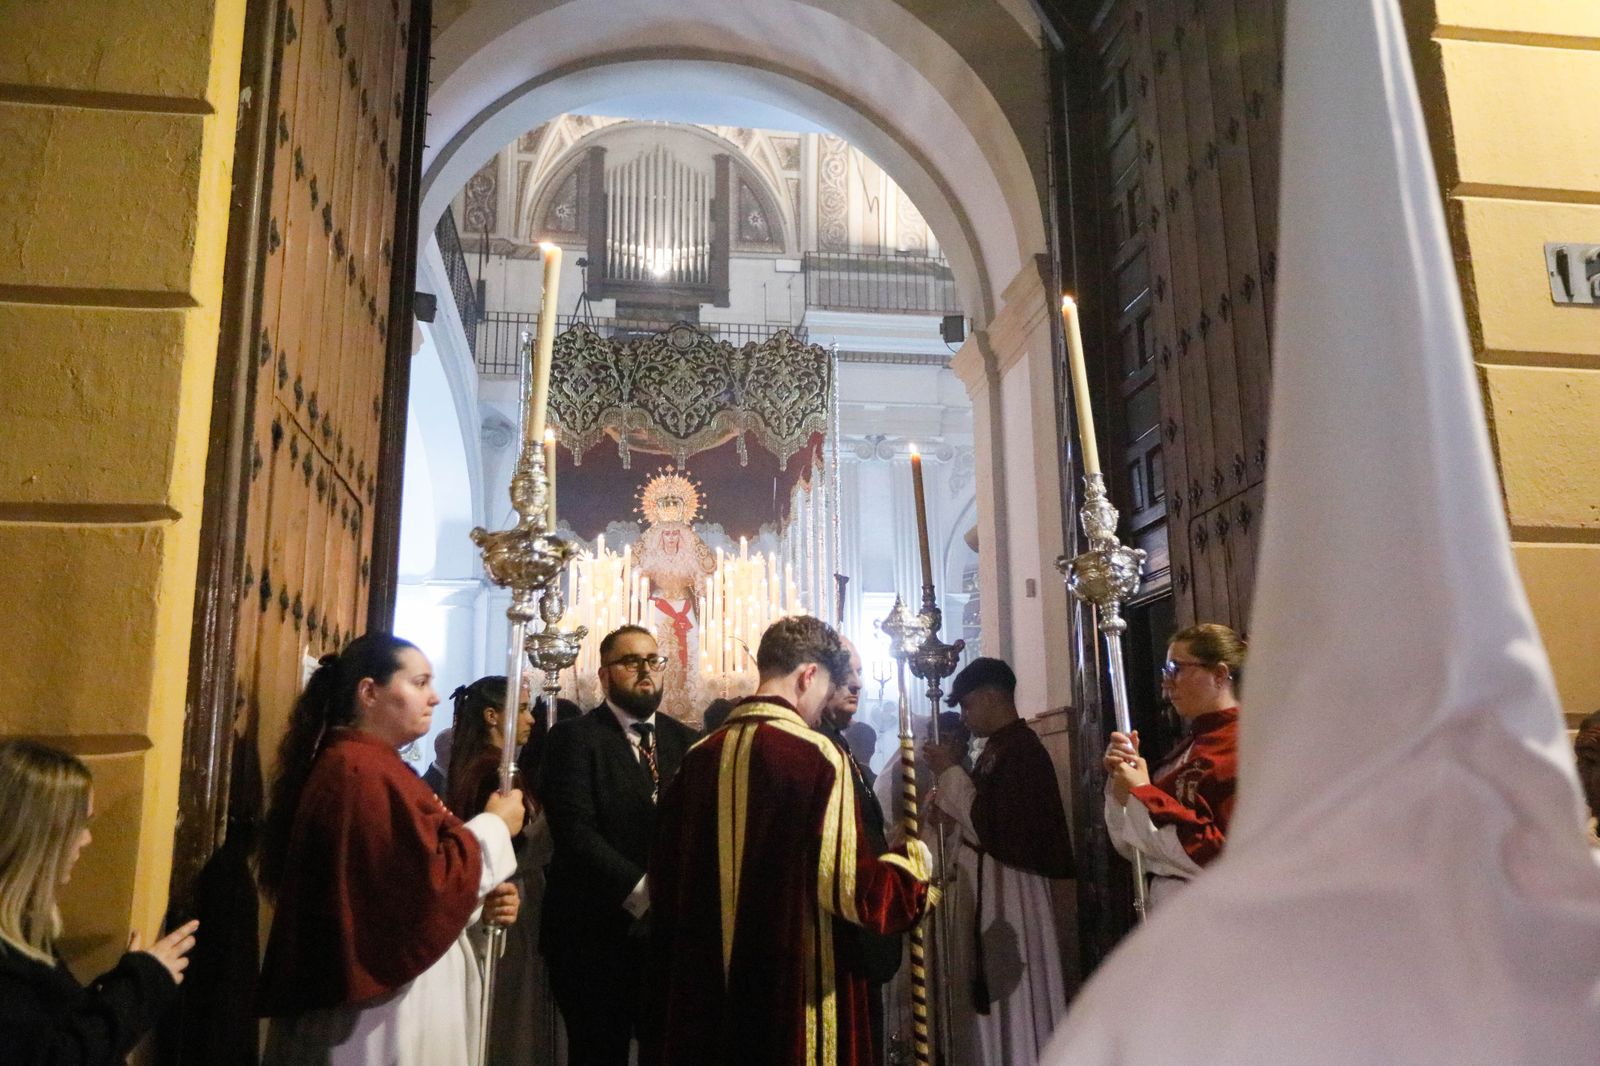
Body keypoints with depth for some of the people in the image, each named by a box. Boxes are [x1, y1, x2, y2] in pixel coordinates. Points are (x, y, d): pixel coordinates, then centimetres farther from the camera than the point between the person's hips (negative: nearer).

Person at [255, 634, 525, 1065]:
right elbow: (428, 885, -26)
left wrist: (482, 902, 0)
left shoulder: (371, 766, 13)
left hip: (374, 984, 10)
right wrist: (495, 827, -12)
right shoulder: (364, 773, -20)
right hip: (382, 1010, -10)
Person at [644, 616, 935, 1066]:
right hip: (793, 988, -5)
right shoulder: (816, 756, -15)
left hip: (704, 989, 6)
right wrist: (914, 860, 1)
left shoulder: (698, 758, 2)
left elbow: (665, 880, 9)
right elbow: (851, 891, -17)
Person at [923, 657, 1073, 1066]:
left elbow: (991, 830, -24)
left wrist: (950, 772, -17)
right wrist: (947, 809, 2)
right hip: (988, 888, 10)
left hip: (1009, 893, -10)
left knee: (1010, 998, 3)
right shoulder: (999, 747, 10)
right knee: (993, 997, 17)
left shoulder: (1022, 751, -20)